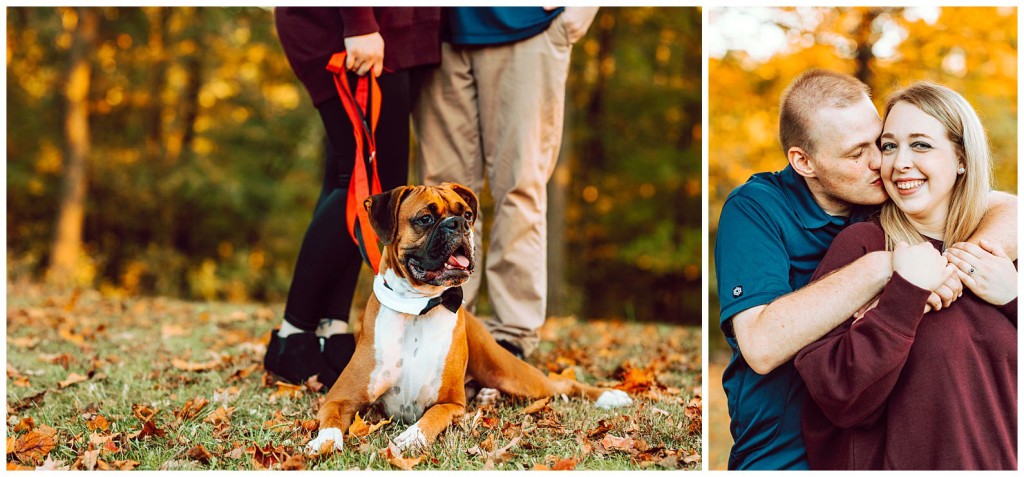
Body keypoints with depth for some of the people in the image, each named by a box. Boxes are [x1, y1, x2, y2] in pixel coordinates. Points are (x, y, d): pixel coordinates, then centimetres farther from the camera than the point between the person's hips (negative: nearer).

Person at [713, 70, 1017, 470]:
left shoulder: (895, 191, 2)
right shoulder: (753, 209, -12)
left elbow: (1012, 212, -1)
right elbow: (762, 346, -25)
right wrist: (882, 267, -28)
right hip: (784, 455, -3)